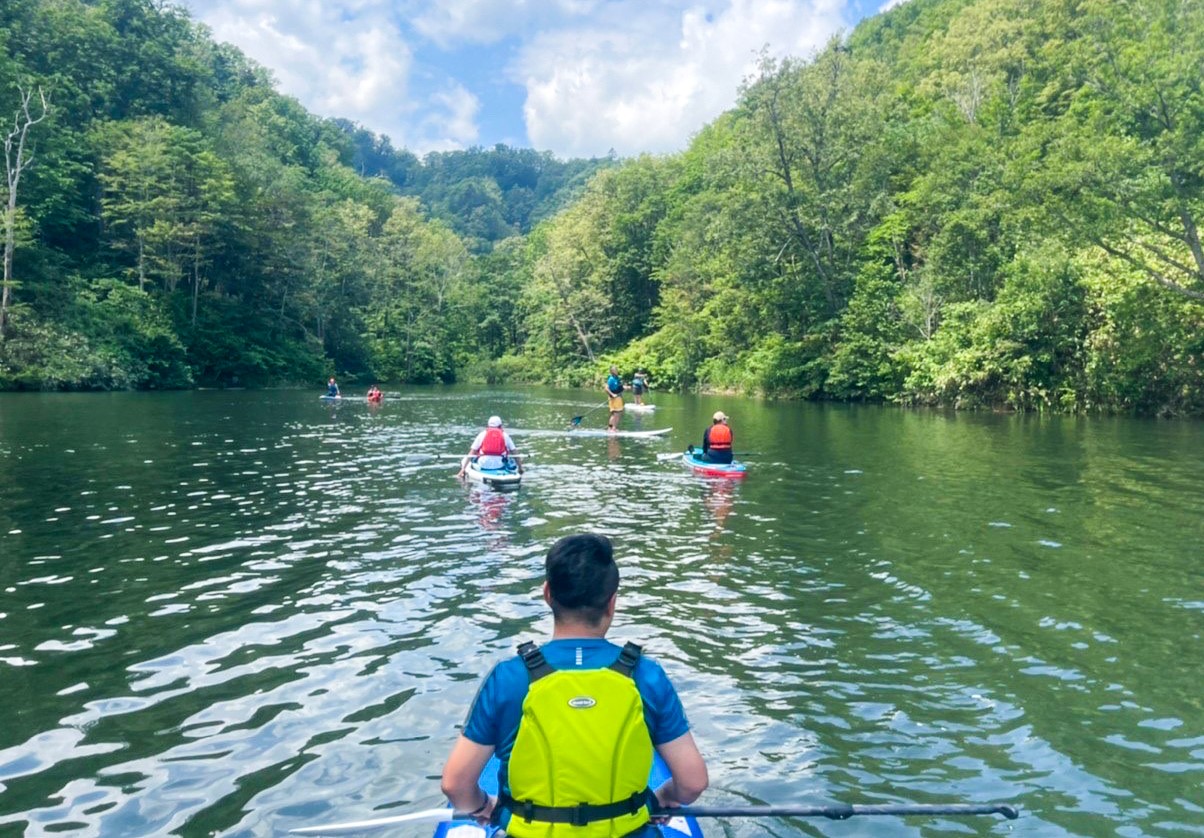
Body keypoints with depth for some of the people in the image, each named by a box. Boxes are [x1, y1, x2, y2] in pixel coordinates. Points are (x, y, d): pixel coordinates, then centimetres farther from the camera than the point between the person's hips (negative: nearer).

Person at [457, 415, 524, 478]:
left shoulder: (482, 434, 9)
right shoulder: (505, 435, 10)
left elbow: (471, 453, 6)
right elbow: (515, 453, 8)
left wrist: (463, 470, 8)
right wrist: (520, 468, 17)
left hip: (483, 464, 1)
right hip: (500, 465, -1)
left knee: (464, 461, 25)